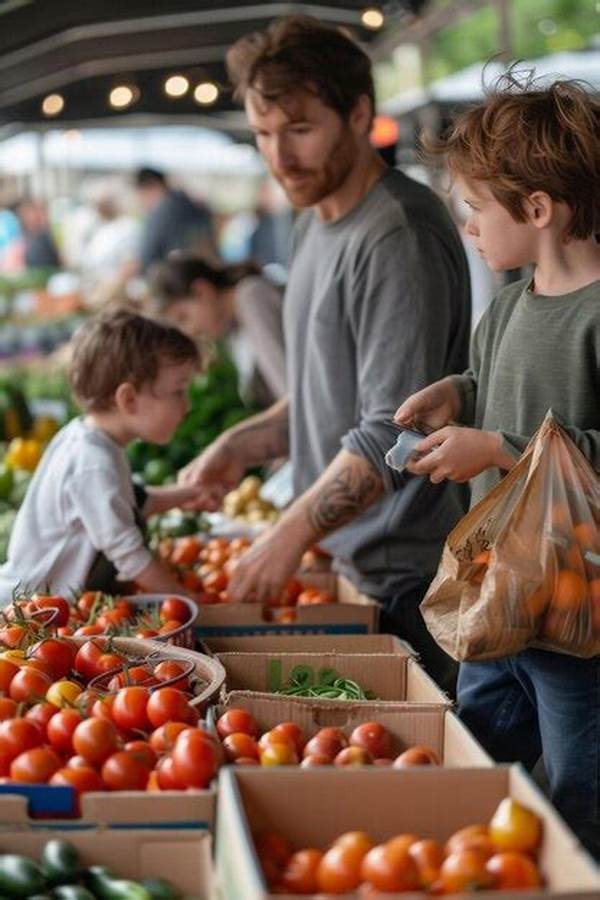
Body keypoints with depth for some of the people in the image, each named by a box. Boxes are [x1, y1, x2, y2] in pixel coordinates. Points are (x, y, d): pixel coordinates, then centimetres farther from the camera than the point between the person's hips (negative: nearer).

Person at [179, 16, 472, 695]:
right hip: (345, 561, 9)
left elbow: (393, 432, -22)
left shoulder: (400, 235, -17)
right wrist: (244, 445, 8)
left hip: (405, 575, -8)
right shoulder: (315, 223, 14)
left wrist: (292, 535, -20)